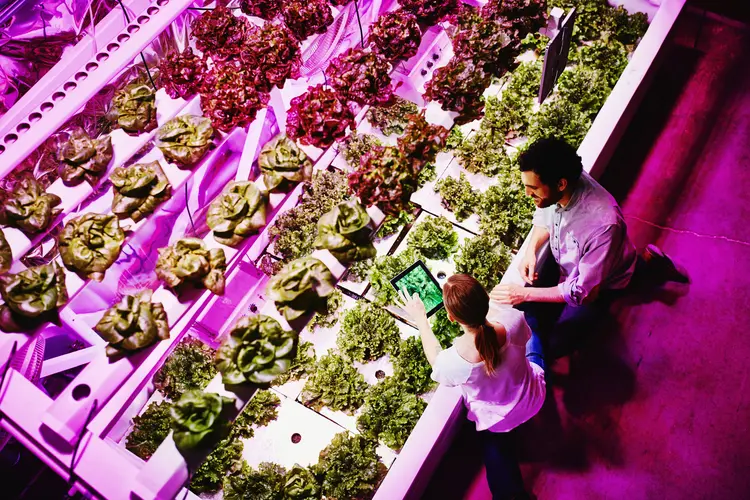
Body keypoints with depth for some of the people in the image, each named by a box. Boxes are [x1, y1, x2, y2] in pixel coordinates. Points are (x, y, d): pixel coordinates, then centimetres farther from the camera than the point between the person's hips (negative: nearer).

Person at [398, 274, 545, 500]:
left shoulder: (454, 360, -40)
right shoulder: (513, 320, -37)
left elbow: (436, 360, -12)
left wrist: (421, 320, -4)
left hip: (498, 419, -2)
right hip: (533, 397, 3)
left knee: (496, 445, 36)